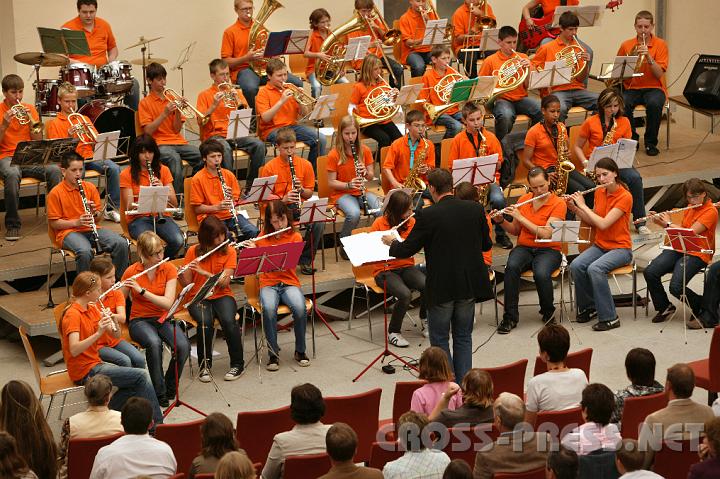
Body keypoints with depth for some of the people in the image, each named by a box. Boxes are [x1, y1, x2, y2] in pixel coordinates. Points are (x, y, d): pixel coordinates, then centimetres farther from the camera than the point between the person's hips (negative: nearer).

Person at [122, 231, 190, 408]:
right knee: (154, 343, -36)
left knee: (183, 346, -28)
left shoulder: (169, 269, -4)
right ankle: (159, 393, -22)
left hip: (163, 318, 2)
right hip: (140, 320, -2)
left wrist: (141, 290, -25)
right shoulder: (131, 271, -6)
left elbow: (168, 303, -16)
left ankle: (170, 387, -3)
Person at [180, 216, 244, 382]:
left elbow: (224, 282, -13)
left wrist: (202, 271, -23)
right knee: (205, 322, -33)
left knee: (228, 320, -32)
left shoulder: (229, 251, -2)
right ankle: (205, 366, -14)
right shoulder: (193, 251, -1)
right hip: (198, 297, 0)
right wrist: (181, 276, -24)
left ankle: (237, 364, -13)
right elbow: (187, 283, -2)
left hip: (222, 296, 0)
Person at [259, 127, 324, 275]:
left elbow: (309, 194, 9)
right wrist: (283, 199, -21)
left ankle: (305, 260, -4)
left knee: (319, 224, -26)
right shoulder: (269, 168, -3)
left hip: (301, 207, 3)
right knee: (280, 226, -37)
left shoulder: (305, 165, 3)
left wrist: (301, 190, -14)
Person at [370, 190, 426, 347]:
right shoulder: (379, 223, -6)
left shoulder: (411, 222, 4)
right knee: (405, 294, -32)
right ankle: (393, 332, -10)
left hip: (406, 267, 4)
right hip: (385, 270, -4)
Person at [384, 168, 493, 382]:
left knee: (439, 339, 10)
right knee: (463, 337, 17)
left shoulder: (429, 215, -16)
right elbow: (486, 244, 9)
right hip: (469, 284, 4)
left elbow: (406, 250, -9)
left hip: (441, 287, -4)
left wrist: (392, 242, 12)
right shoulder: (475, 209, -3)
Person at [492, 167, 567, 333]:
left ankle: (548, 312, -6)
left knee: (541, 273, -36)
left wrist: (520, 217, -18)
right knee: (511, 267, -32)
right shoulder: (523, 200, 9)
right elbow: (515, 231, 17)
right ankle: (510, 316, -22)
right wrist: (501, 221, -3)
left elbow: (546, 234, -17)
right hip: (524, 248, 3)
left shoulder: (558, 204, -6)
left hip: (548, 250, -3)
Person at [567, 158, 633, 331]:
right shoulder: (599, 193, 7)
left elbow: (603, 224, -23)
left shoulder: (625, 197, -16)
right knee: (576, 265, -22)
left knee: (595, 269, -33)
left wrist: (583, 205, -15)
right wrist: (575, 208, 1)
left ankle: (610, 318, -22)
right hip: (600, 245, 6)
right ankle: (588, 307, 0)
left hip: (620, 248, -6)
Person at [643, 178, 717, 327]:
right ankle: (664, 307, 5)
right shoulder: (690, 208, 14)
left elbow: (690, 233, -20)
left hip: (697, 254, -7)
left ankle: (701, 307, 2)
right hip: (679, 249, 8)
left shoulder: (710, 211, -13)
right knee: (649, 272, -15)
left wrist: (669, 223, -9)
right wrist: (661, 222, 8)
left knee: (676, 287, -27)